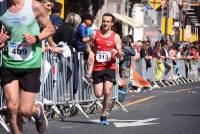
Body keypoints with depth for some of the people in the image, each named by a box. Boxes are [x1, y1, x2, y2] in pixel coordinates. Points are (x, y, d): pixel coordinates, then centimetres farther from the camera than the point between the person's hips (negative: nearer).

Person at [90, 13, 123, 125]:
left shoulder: (116, 37, 3)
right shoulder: (95, 34, 6)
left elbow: (121, 58, 1)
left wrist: (117, 53, -21)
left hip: (109, 68, -1)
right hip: (97, 68, 1)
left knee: (107, 92, -16)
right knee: (98, 94, -3)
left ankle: (104, 115, -1)